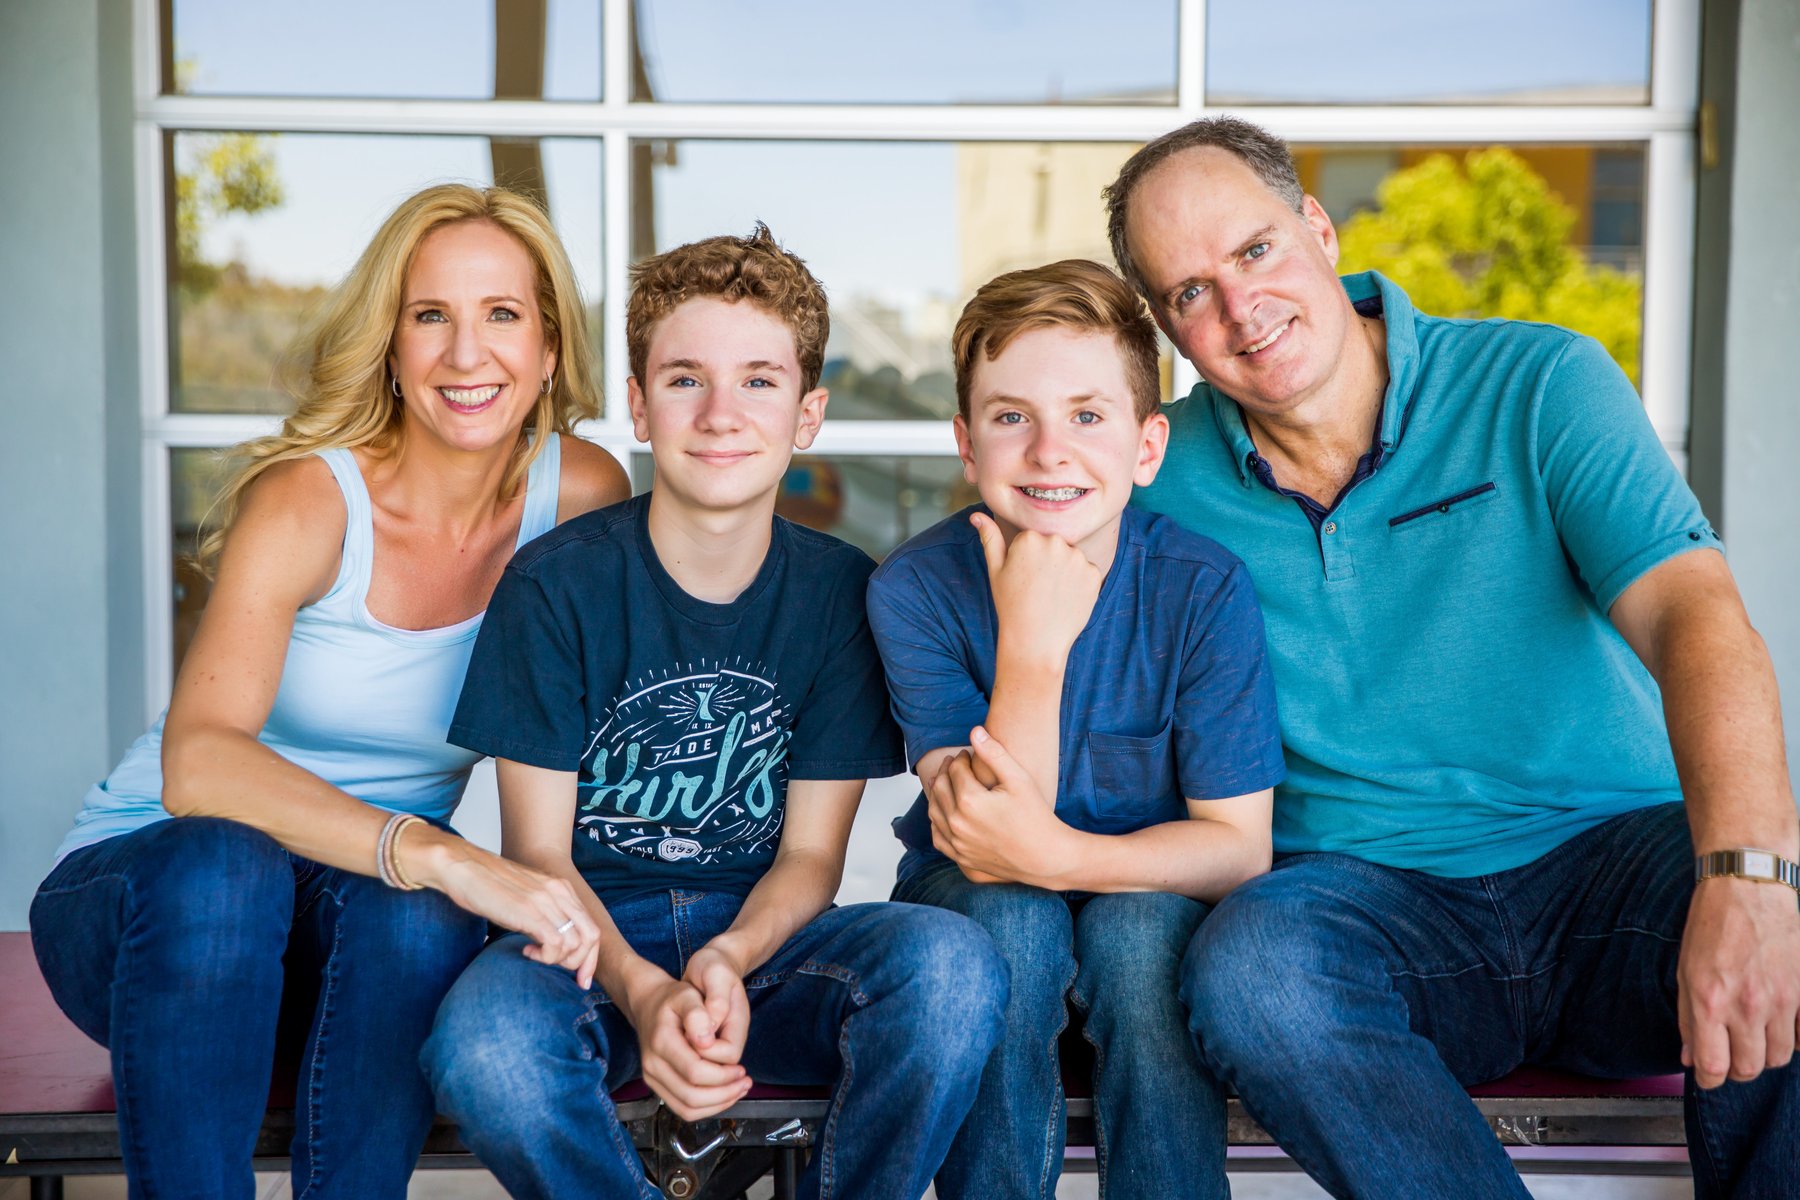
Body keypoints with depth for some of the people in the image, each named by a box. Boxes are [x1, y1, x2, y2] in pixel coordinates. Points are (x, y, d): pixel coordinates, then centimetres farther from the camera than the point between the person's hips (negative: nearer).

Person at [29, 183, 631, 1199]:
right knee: (222, 864, -36)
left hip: (369, 934, 2)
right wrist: (439, 857, -46)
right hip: (141, 882, -2)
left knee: (413, 910, -33)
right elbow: (197, 764, -34)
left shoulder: (583, 494, -7)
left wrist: (556, 892, -10)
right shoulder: (307, 500, -18)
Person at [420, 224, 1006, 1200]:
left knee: (949, 964, -31)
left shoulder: (840, 591, -1)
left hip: (764, 937, 2)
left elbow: (811, 854, 1)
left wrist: (726, 962, -22)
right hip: (591, 937, -1)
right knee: (483, 1043, -37)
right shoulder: (554, 586, -6)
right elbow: (537, 850, -6)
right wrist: (642, 992, -26)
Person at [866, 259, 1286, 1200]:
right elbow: (981, 841, -21)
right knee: (1008, 915, -31)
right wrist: (1034, 641, -34)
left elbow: (1240, 848, -17)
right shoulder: (914, 587, -16)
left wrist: (1056, 855, -35)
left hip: (1156, 896, 0)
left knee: (1137, 927, -32)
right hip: (971, 908, 0)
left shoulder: (1205, 589, -16)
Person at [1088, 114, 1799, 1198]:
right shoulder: (1166, 481, 4)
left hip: (1610, 853, 0)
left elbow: (1697, 617, -18)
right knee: (1246, 967, -33)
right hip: (1362, 895, 1)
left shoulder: (1540, 384, -3)